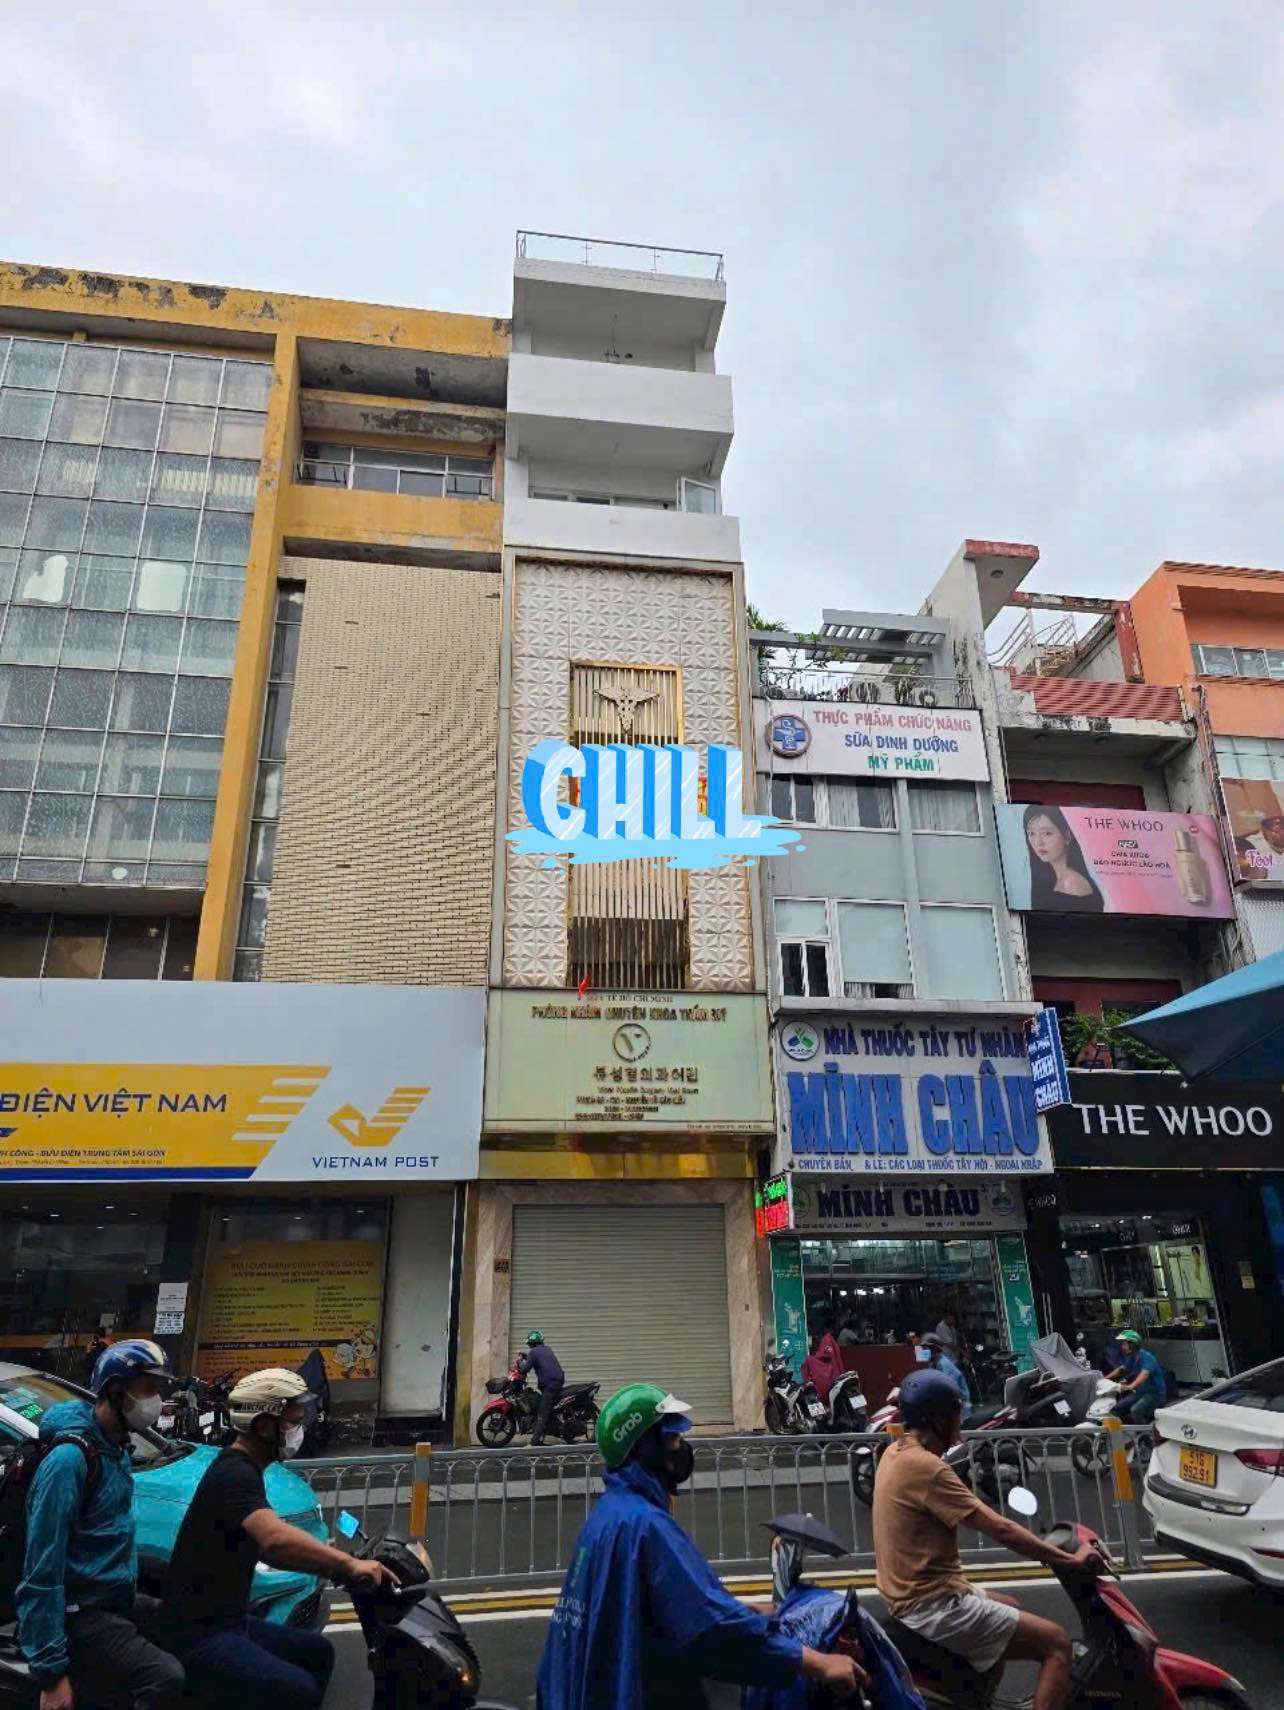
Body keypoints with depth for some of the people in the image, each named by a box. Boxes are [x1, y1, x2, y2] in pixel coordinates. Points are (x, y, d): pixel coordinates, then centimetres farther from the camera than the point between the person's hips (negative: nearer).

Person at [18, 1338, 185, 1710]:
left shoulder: (116, 1448, 8)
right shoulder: (70, 1459, -21)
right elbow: (43, 1571, -21)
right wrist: (50, 1671, -21)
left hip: (116, 1601, 9)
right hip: (79, 1614, -9)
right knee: (164, 1679, -26)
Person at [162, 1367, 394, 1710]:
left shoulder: (242, 1469, 11)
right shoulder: (234, 1474, -23)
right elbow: (276, 1538, -41)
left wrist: (332, 1564, 8)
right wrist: (348, 1564, -38)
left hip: (229, 1621, 10)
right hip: (202, 1635, -10)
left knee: (318, 1653, 18)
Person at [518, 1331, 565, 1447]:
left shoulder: (533, 1352, -3)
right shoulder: (547, 1349, 21)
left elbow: (526, 1368, -8)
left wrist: (520, 1362, 11)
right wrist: (525, 1356, 29)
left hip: (549, 1384, -8)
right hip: (559, 1380, 8)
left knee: (542, 1414, -10)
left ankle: (534, 1442, -14)